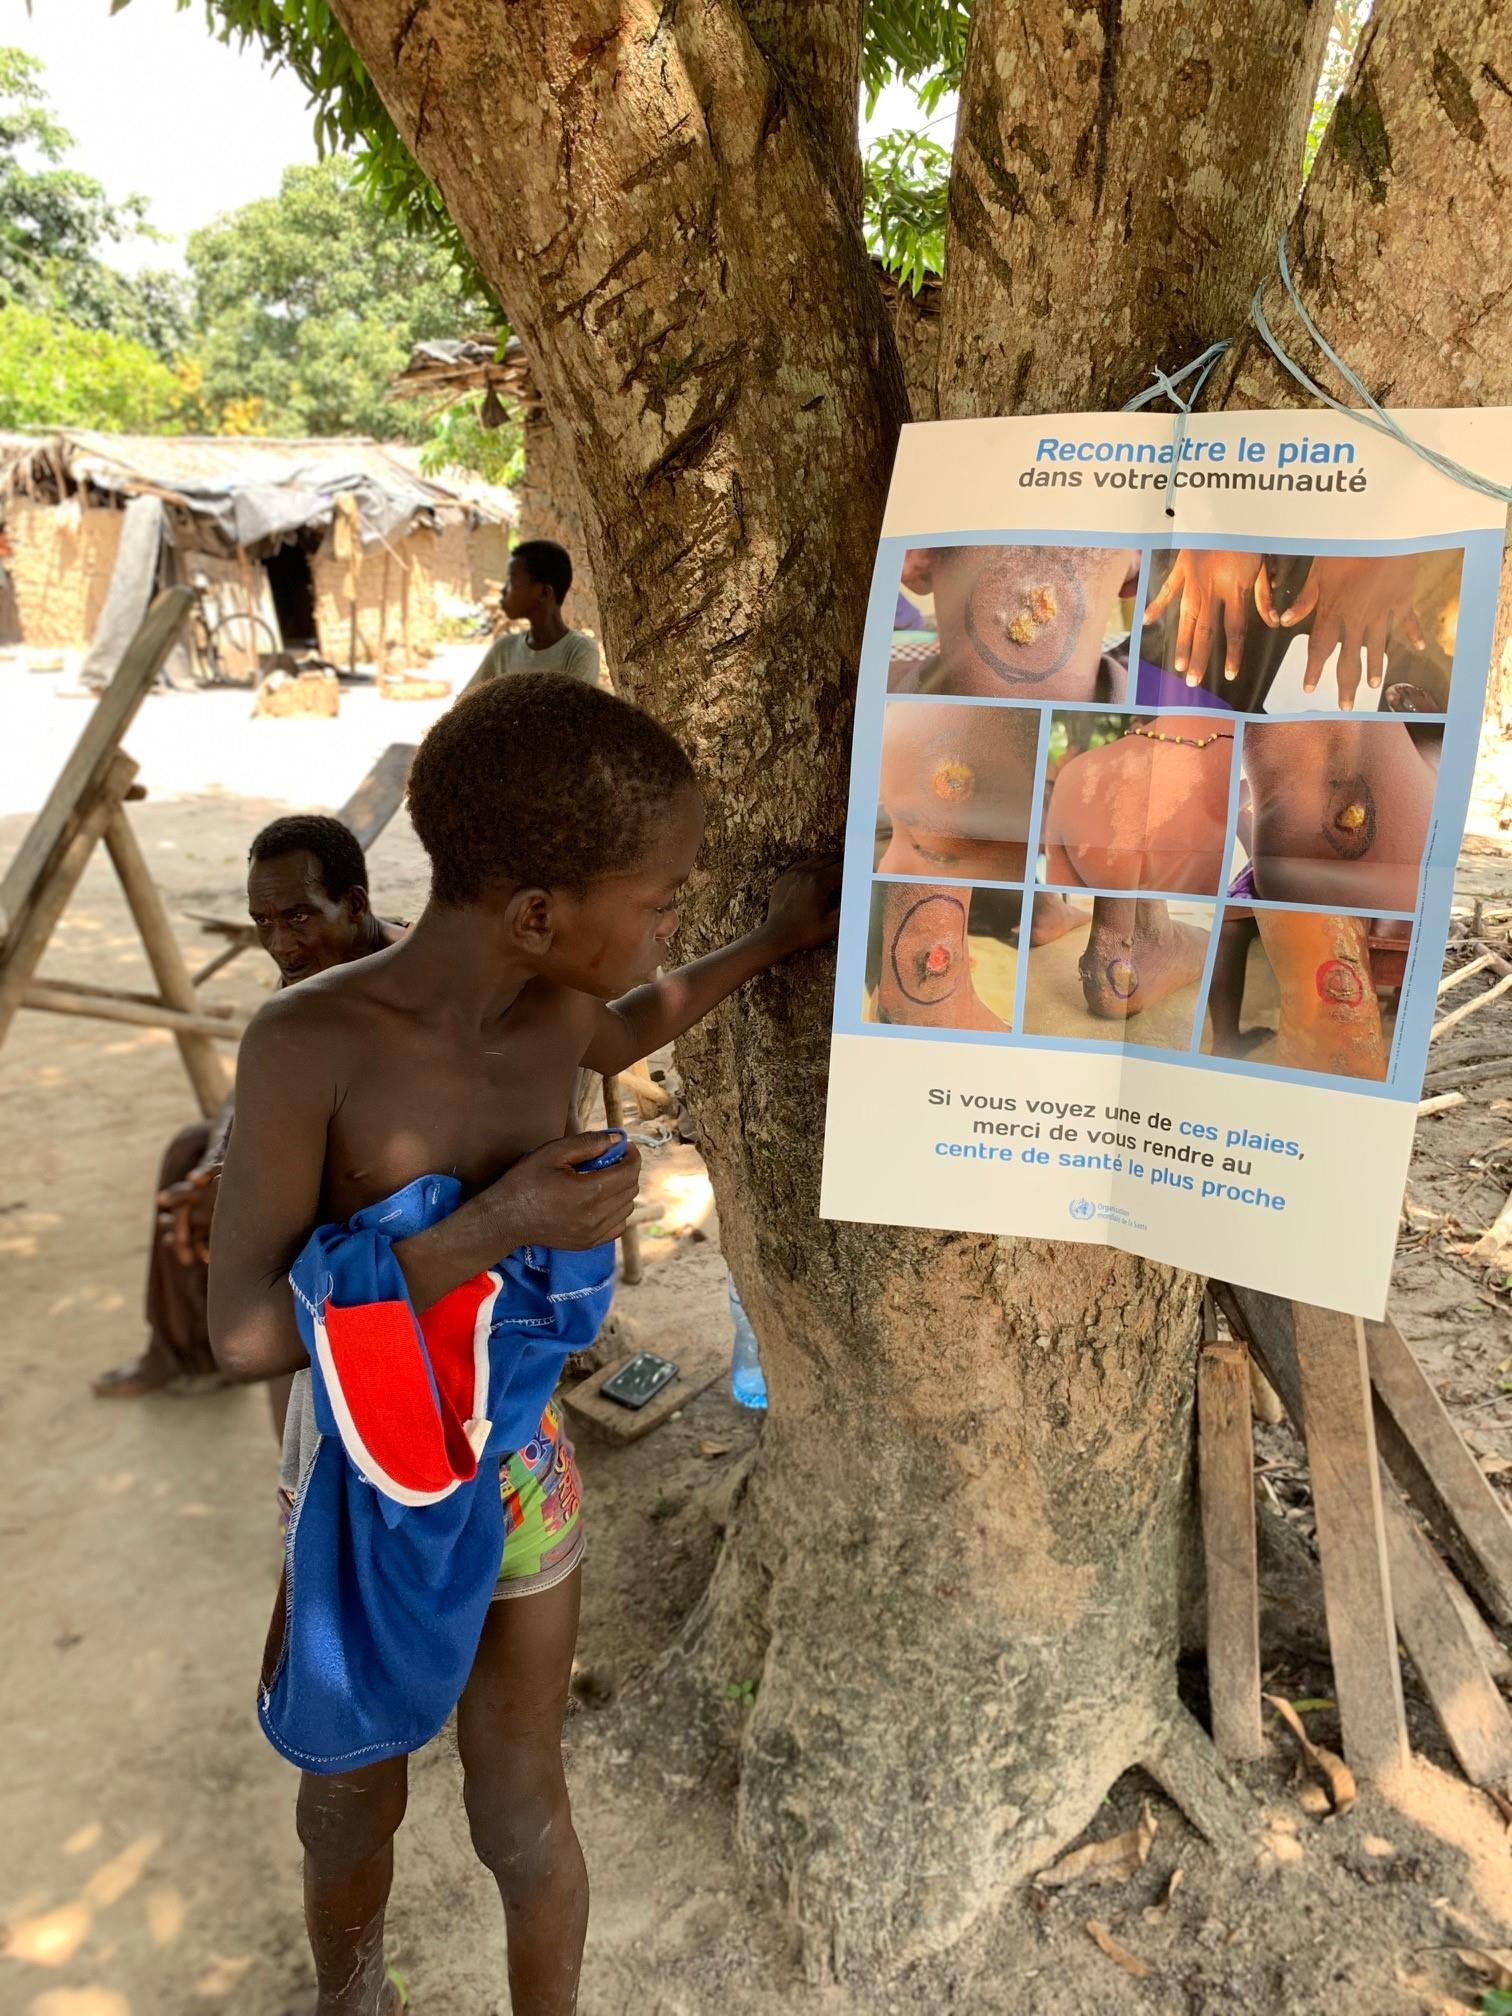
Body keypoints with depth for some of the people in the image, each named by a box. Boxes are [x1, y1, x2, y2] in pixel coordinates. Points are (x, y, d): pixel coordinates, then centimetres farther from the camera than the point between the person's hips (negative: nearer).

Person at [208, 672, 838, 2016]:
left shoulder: (554, 1009, -14)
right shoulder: (311, 1041, -29)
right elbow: (243, 1332, -27)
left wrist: (770, 944, 7)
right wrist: (482, 1233, -33)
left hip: (514, 1477, 2)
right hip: (363, 1490, -2)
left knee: (520, 1816, 17)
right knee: (355, 1798, 25)